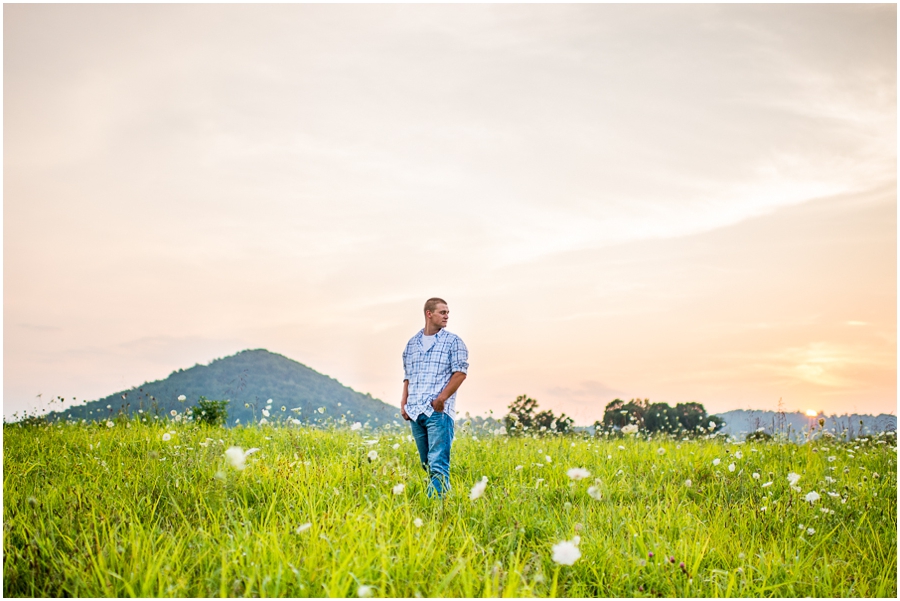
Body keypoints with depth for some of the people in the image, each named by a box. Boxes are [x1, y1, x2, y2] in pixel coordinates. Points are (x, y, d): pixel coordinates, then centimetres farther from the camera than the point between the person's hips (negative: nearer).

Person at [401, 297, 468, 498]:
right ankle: (444, 495, 21)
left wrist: (441, 398, -15)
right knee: (426, 463, 10)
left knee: (438, 463, -14)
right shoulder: (412, 343, 16)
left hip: (439, 411, -5)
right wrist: (404, 402, 8)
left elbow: (460, 373, -5)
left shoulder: (453, 341, 3)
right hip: (415, 412, 5)